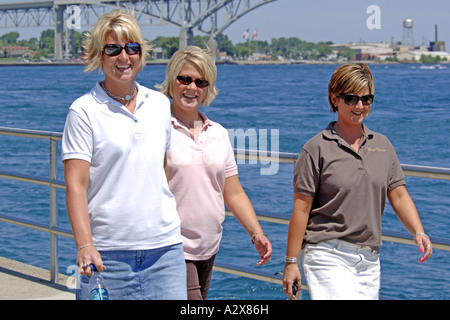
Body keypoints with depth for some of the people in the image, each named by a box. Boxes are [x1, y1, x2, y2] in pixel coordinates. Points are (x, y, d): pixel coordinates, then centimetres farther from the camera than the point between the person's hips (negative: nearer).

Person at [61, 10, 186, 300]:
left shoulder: (160, 104, 11)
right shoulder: (84, 111, -4)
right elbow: (75, 184, -10)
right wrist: (84, 245, -20)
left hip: (164, 246, 4)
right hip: (107, 251, -4)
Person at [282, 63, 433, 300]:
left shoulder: (382, 145, 12)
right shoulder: (317, 149, -4)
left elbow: (398, 195, 11)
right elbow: (301, 208, -5)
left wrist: (418, 233, -7)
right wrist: (291, 262, -6)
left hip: (369, 259, 5)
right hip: (327, 255, -5)